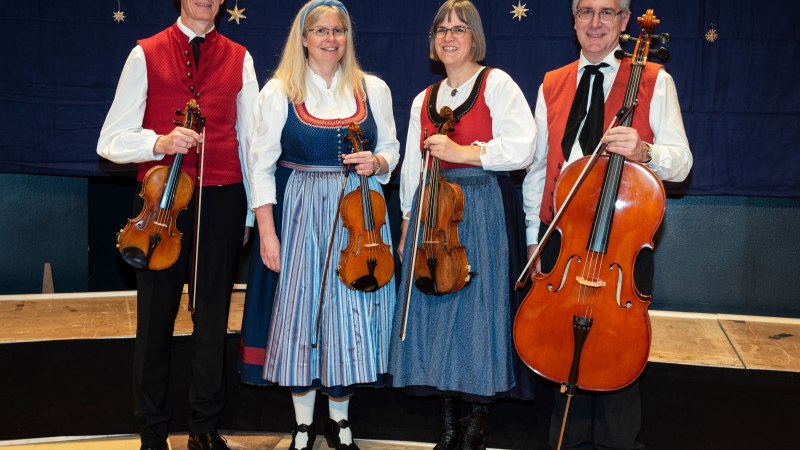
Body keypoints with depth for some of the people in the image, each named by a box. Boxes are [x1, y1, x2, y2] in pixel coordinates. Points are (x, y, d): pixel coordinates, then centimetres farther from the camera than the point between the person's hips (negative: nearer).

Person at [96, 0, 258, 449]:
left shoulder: (239, 58, 9)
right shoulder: (146, 55, 3)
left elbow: (250, 140, 11)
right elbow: (111, 141, -1)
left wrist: (250, 212, 8)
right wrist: (159, 142, -20)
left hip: (222, 200, 2)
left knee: (214, 315, 7)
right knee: (156, 316, 4)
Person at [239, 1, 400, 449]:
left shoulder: (373, 89, 5)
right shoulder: (280, 91, -1)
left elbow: (391, 150, 13)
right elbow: (262, 164, -3)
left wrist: (376, 163, -11)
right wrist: (267, 232, -8)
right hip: (300, 215, -1)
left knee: (350, 310, 4)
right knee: (301, 309, 3)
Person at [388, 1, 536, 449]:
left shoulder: (497, 84, -1)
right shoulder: (424, 100, 16)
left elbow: (522, 148, -13)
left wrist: (461, 152, -18)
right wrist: (409, 220, 14)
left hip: (485, 212, -5)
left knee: (478, 308, -6)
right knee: (435, 308, 5)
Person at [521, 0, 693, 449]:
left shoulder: (655, 81, 0)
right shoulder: (552, 85, 11)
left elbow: (681, 163, -4)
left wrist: (644, 151, -25)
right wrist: (534, 237, 10)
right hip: (560, 236, 3)